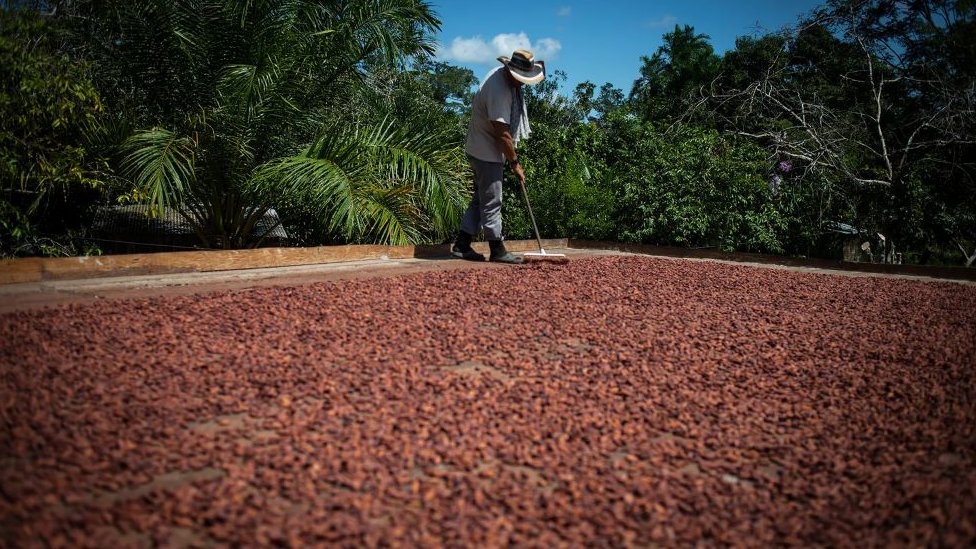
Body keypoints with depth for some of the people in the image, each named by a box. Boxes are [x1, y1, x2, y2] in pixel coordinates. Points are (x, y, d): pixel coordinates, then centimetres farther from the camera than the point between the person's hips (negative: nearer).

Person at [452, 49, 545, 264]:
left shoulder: (506, 78, 6)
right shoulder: (498, 89, -25)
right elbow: (502, 133, -26)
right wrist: (515, 163, -19)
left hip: (488, 151, 10)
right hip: (487, 152, -10)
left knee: (480, 199, 12)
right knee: (491, 202, -4)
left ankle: (461, 245, 16)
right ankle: (497, 250, 2)